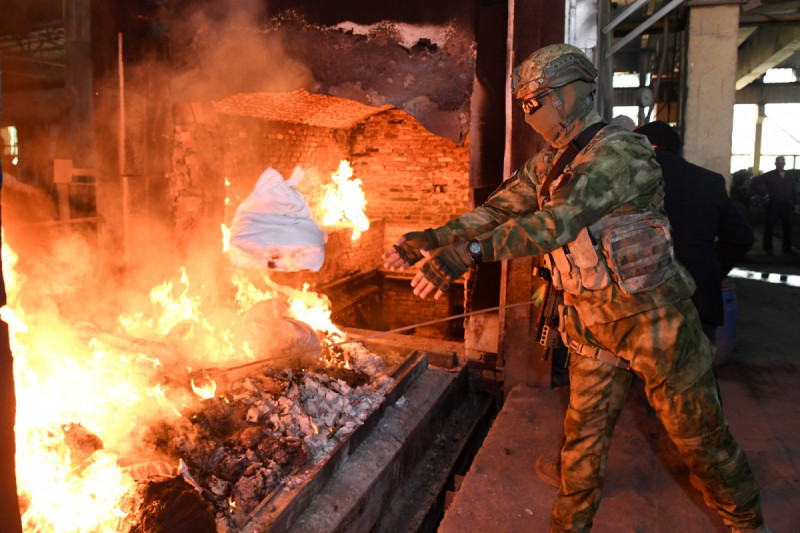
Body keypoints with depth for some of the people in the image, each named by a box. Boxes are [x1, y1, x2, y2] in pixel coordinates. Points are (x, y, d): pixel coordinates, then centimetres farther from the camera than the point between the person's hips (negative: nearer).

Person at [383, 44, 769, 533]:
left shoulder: (620, 151, -21)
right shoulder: (547, 166, 7)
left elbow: (560, 219, -34)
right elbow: (497, 209, 6)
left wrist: (473, 251, -43)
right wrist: (433, 238, -6)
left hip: (653, 316, -6)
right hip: (592, 324, 6)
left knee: (698, 432, 10)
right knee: (584, 435, 12)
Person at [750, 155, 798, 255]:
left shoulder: (790, 177, 12)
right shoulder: (769, 175, -2)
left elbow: (793, 192, 17)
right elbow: (754, 183, -5)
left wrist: (795, 203, 9)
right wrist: (764, 193, -7)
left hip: (786, 205, 4)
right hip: (773, 205, -4)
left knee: (787, 227, 8)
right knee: (769, 227, 1)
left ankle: (787, 248, 18)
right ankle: (768, 248, 11)